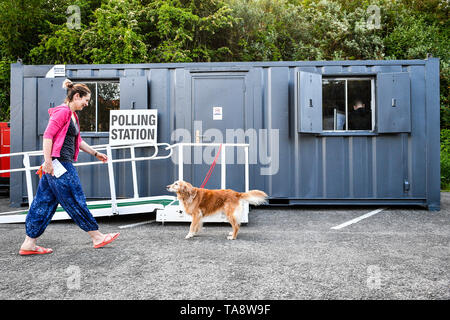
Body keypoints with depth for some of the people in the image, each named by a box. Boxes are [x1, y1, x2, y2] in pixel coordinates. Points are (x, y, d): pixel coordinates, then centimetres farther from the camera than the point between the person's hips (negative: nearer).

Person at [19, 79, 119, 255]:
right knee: (75, 201, -1)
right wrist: (48, 161, -23)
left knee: (45, 203, 11)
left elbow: (78, 140, 27)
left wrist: (95, 153, 28)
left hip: (63, 164, 10)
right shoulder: (62, 111, -10)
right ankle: (97, 237, 9)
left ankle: (28, 244, 17)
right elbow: (48, 135, -18)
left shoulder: (73, 115, 20)